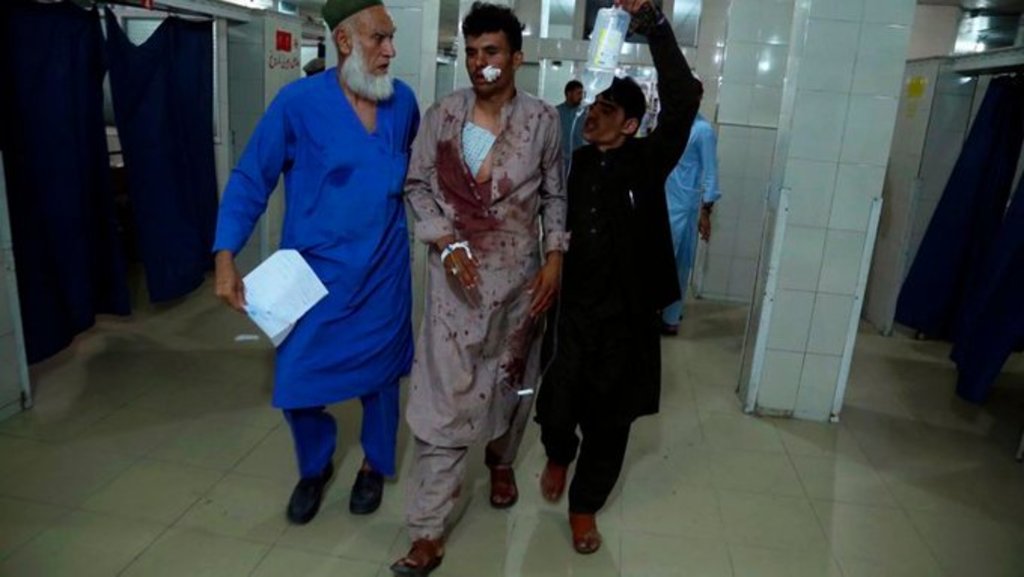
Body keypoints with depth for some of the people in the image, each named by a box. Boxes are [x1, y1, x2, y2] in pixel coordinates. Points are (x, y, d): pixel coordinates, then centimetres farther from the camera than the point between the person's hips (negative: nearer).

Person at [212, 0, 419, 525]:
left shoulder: (402, 102, -2)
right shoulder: (298, 102, -12)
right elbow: (250, 181, -8)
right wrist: (226, 258, -15)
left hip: (383, 272, 2)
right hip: (315, 271, -2)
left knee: (380, 373, 14)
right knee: (297, 382, 4)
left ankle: (375, 465, 40)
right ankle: (314, 468, 34)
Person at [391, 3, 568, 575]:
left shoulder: (543, 119, -2)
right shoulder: (443, 115, -2)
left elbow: (555, 195, 4)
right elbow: (419, 184, 1)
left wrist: (555, 257, -6)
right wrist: (446, 241, -12)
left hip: (519, 275, 1)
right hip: (457, 274, -1)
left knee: (514, 379, 18)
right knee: (444, 397, -3)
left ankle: (501, 459, 49)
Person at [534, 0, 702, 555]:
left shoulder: (647, 161, -5)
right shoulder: (572, 164, 3)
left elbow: (683, 100, -19)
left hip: (624, 315, -1)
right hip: (570, 308, 2)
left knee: (608, 420, 10)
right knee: (556, 406, 8)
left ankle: (584, 504, 33)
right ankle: (558, 457, 44)